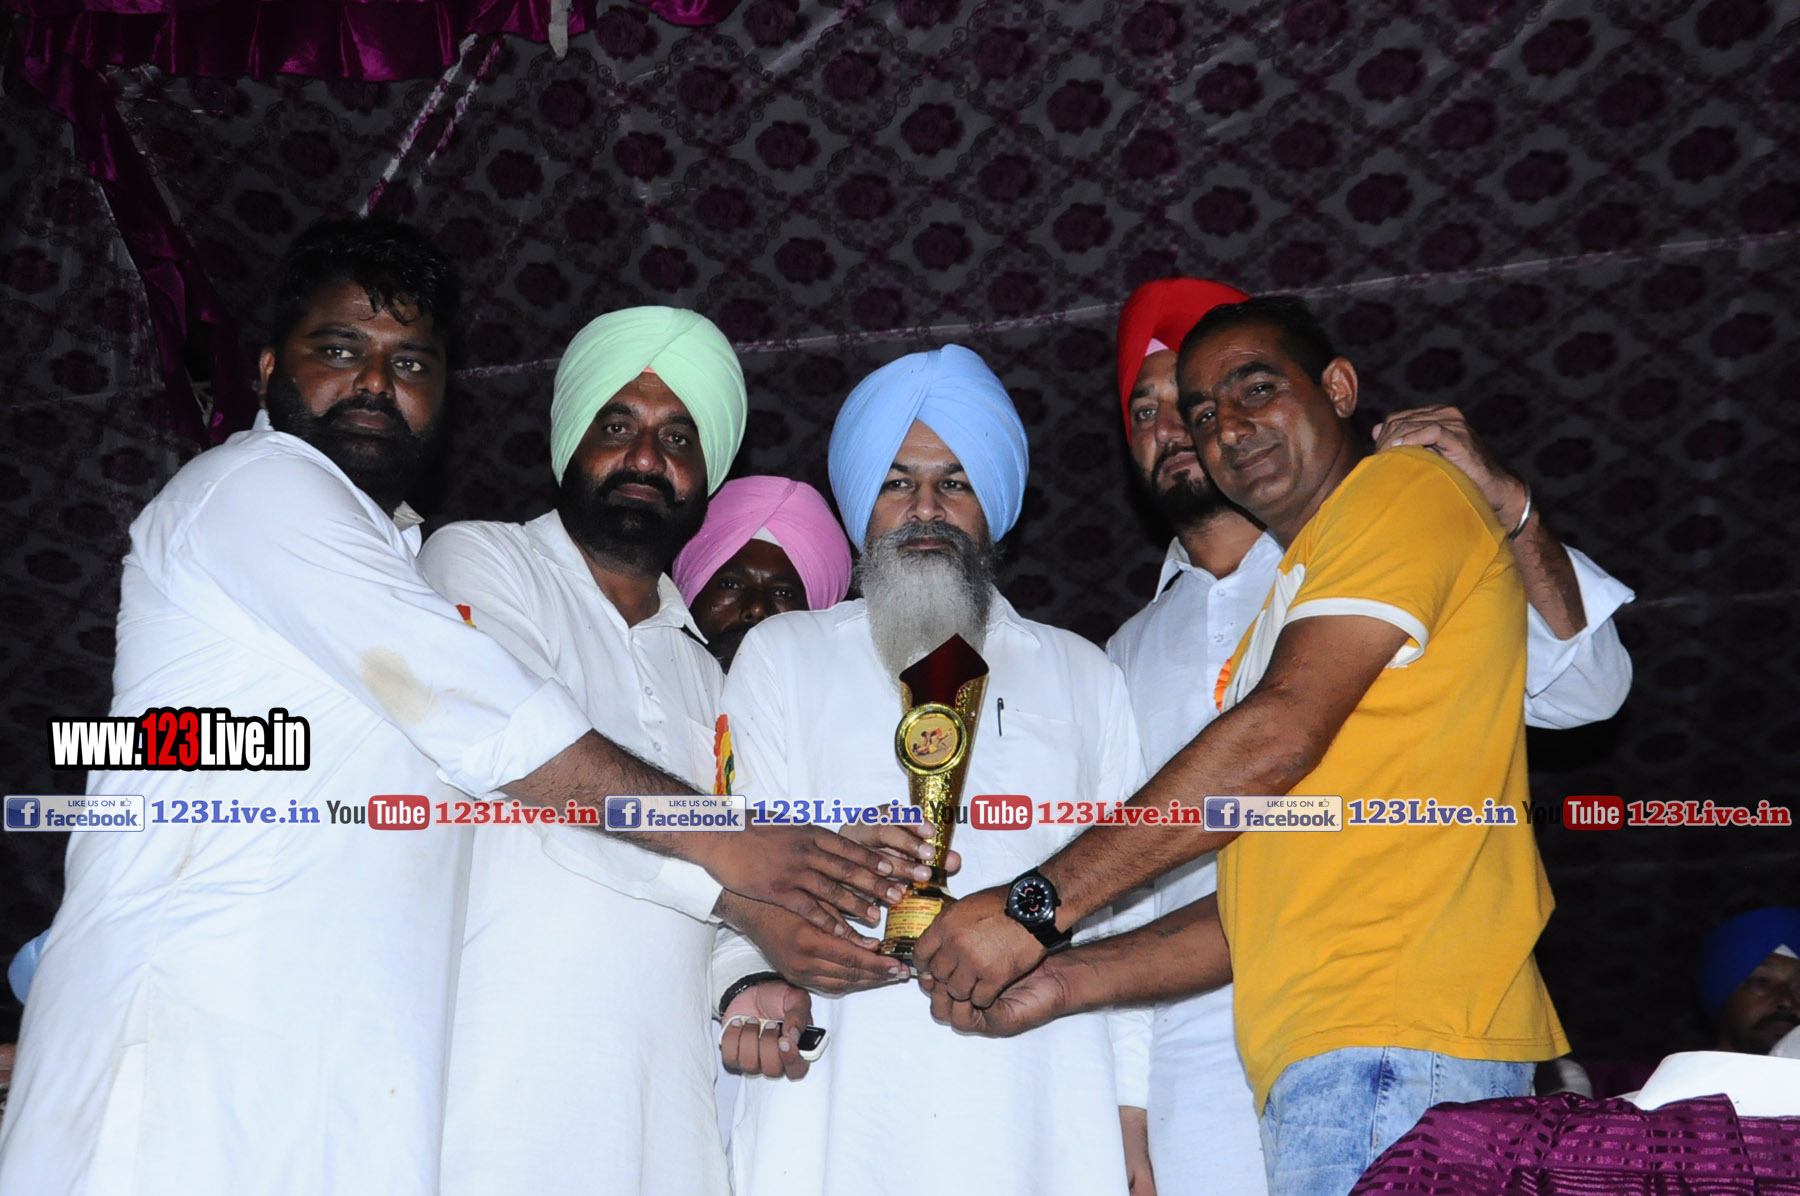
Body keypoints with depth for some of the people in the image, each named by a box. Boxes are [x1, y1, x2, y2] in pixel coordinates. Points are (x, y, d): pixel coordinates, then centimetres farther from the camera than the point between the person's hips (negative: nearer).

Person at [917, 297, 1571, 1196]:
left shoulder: (1403, 490, 1)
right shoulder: (1292, 600, 26)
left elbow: (1280, 736, -13)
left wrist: (1036, 904, -11)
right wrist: (1071, 978, 10)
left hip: (1391, 1041, -8)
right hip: (1316, 1063, 8)